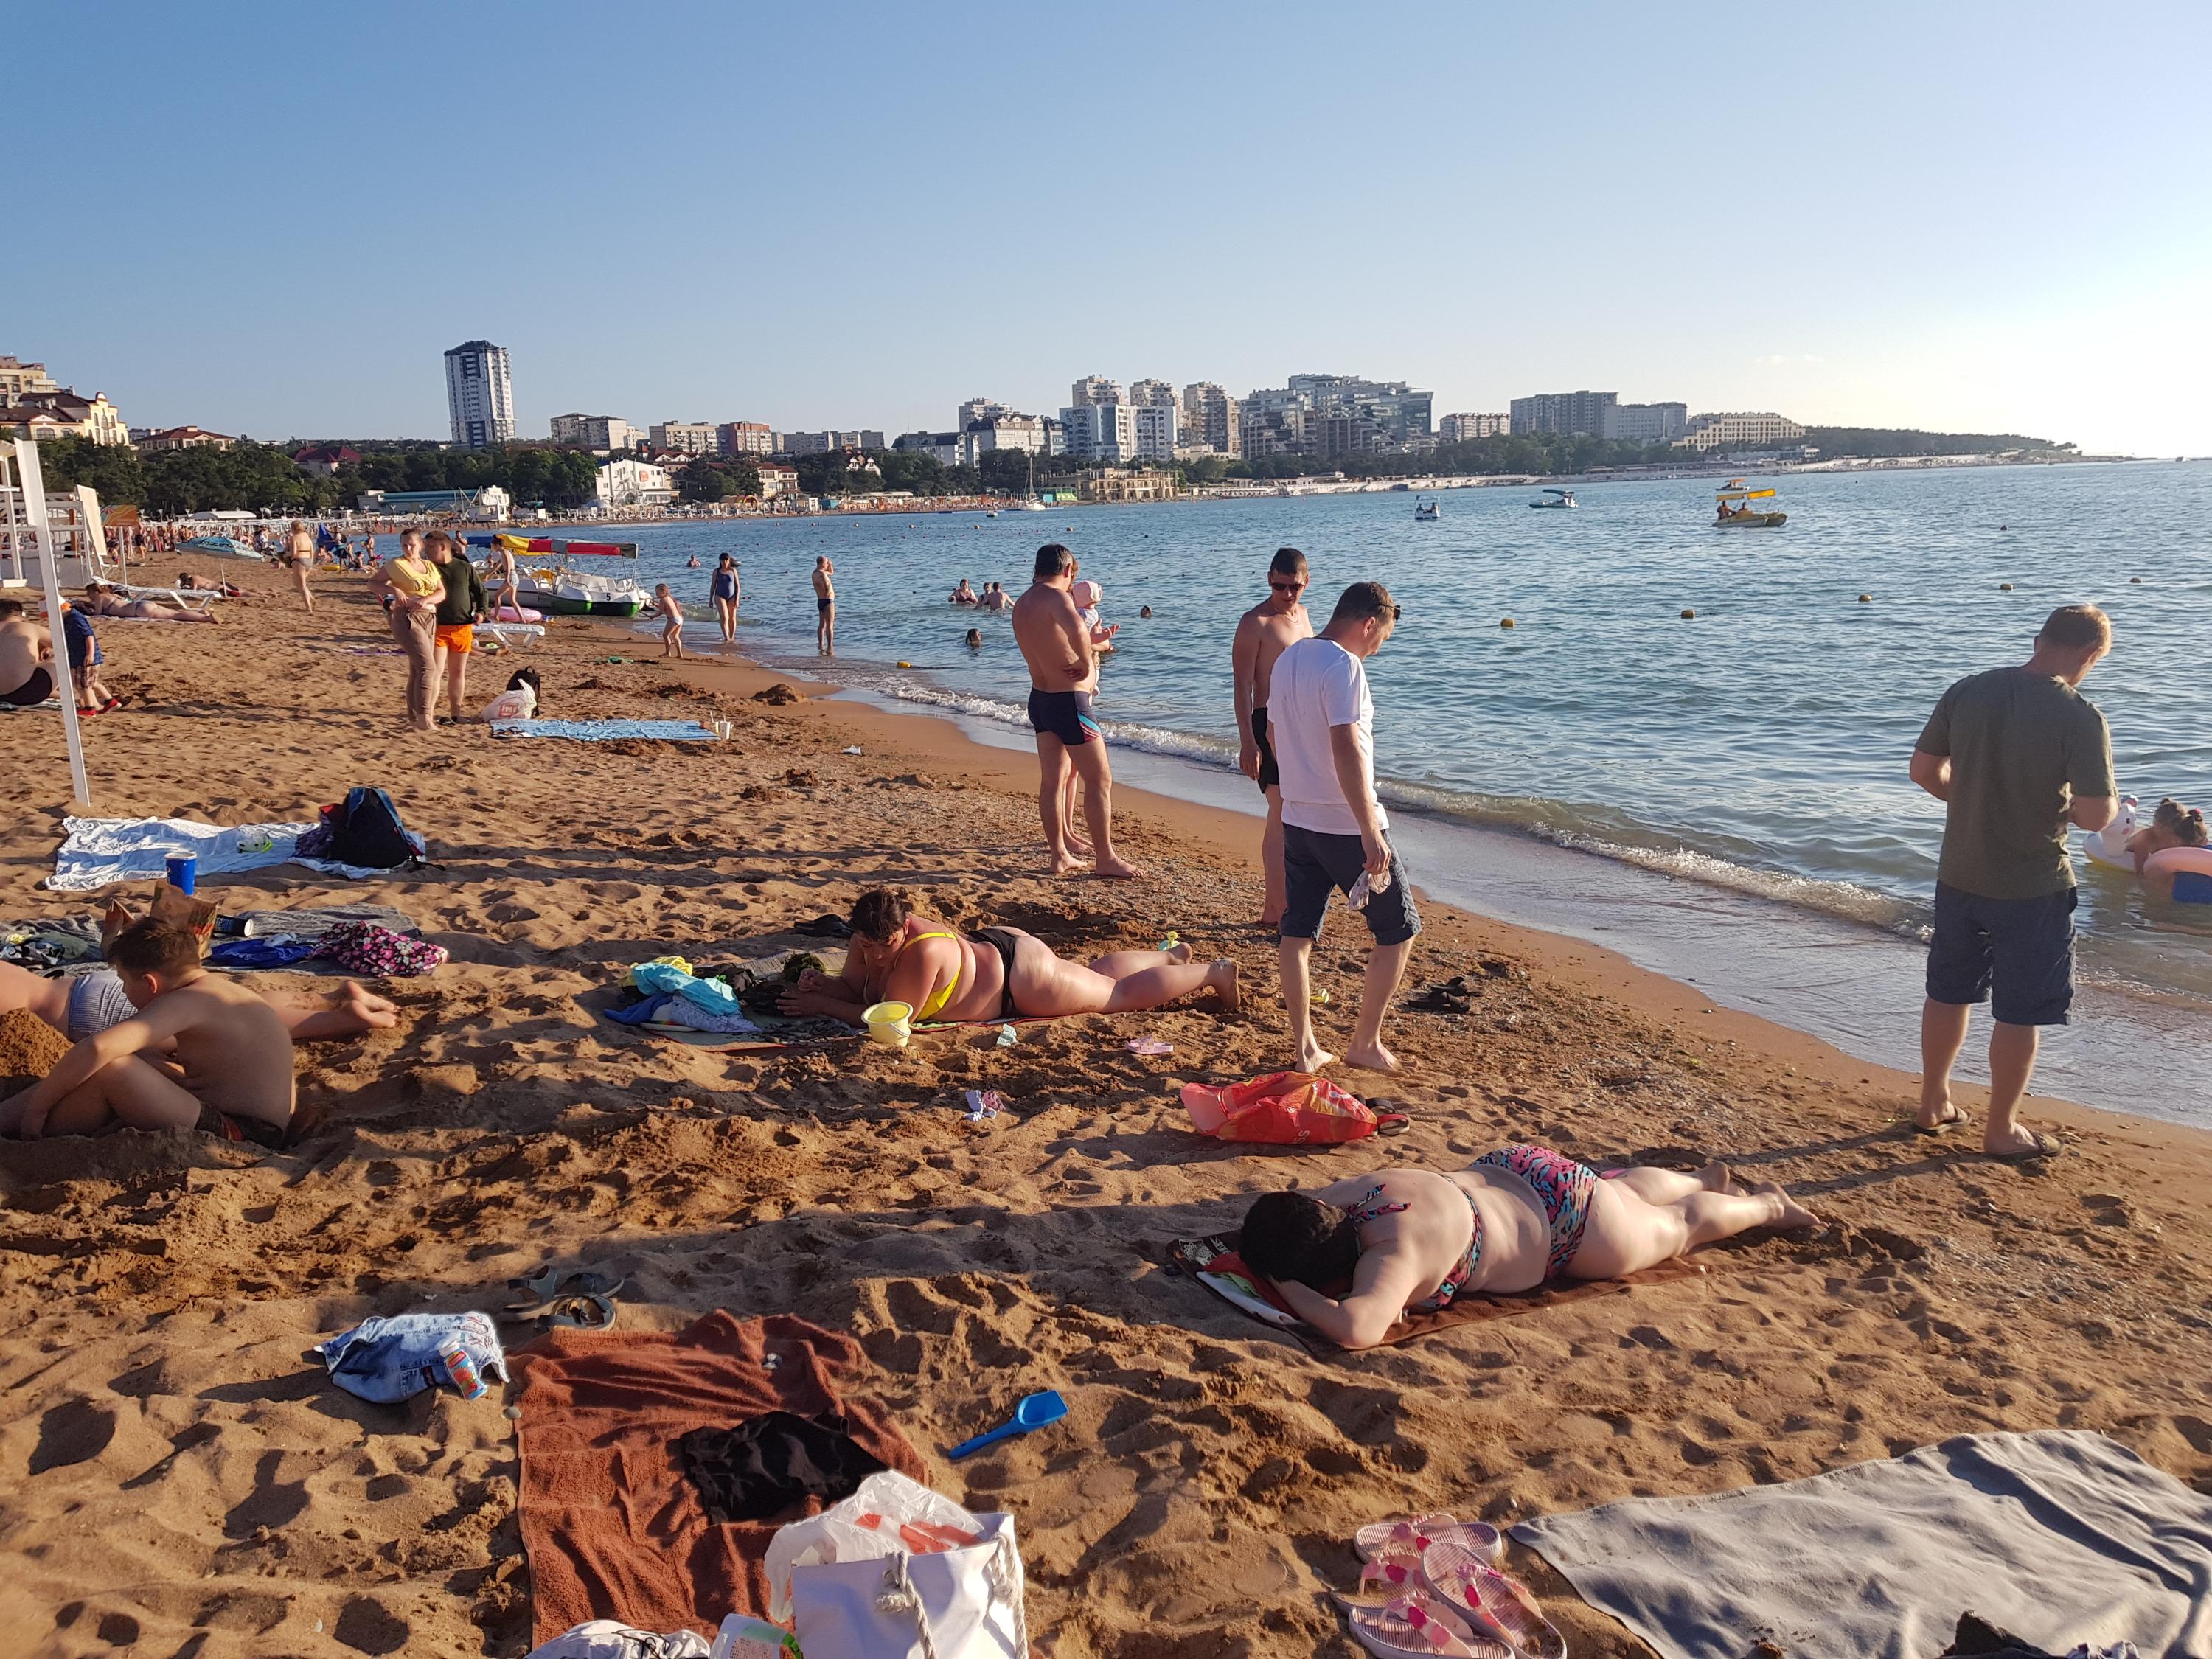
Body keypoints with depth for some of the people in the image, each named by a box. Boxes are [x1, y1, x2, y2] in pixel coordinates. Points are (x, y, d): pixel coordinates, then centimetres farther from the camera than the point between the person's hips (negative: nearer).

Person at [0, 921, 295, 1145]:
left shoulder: (186, 1001, -16)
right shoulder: (220, 989, 14)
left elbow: (97, 1048, -30)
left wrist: (36, 1108, -17)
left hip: (238, 1138, -11)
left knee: (108, 1069, -20)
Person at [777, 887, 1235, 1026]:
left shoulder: (922, 950, -39)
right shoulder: (867, 941, -15)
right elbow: (853, 988, -4)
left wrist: (822, 1006, -32)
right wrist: (822, 985, -25)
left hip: (1020, 976, -8)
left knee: (1124, 993, 11)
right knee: (1096, 971, 30)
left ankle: (1213, 972, 29)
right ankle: (1173, 956, 52)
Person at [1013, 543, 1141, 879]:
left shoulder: (1022, 604, 11)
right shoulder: (1055, 596, -17)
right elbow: (1077, 629, -39)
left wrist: (1088, 646, 22)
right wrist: (1086, 662, -23)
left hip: (1040, 698, 9)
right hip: (1068, 701, -9)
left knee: (1052, 779, 13)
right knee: (1100, 779, 0)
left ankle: (1060, 854, 21)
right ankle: (1105, 858, 5)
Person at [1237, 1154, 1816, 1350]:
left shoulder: (1393, 1250, -44)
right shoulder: (1342, 1194, -22)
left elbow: (1356, 1329, -59)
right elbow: (1275, 1213, -2)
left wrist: (1290, 1290, -45)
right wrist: (1256, 1256, -21)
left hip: (1568, 1221, -7)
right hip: (1504, 1171, 7)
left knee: (1676, 1228, 25)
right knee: (1622, 1189, 37)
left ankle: (1764, 1205, 52)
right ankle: (1706, 1178, 66)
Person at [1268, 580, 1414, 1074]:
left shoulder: (1287, 659, 10)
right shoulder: (1344, 665, -17)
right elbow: (1346, 747, -26)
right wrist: (1370, 831, -26)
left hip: (1297, 819, 8)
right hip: (1345, 825, -8)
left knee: (1297, 933, 11)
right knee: (1399, 929, 7)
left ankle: (1304, 1049, 15)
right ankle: (1365, 1044, 10)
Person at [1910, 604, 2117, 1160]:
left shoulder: (1967, 692, -4)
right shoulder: (2080, 717, -19)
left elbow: (1924, 770, 3)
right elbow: (2095, 816, -20)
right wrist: (2111, 802, 3)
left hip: (1959, 876, 5)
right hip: (2032, 888, -5)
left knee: (1947, 993, 20)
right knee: (2019, 1014, 10)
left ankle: (1934, 1103, 33)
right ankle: (2001, 1130, 22)